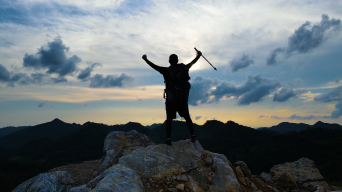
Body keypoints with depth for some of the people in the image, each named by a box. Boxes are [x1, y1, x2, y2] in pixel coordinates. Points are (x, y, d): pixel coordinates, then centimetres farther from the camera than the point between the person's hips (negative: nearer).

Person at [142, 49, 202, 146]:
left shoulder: (167, 71, -9)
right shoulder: (184, 68, 2)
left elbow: (154, 66, -4)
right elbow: (192, 63, 19)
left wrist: (146, 59, 11)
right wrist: (198, 56, 38)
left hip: (171, 99, -3)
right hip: (183, 99, 3)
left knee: (169, 119, 5)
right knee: (187, 117, 15)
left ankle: (168, 138, 5)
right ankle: (192, 135, 17)